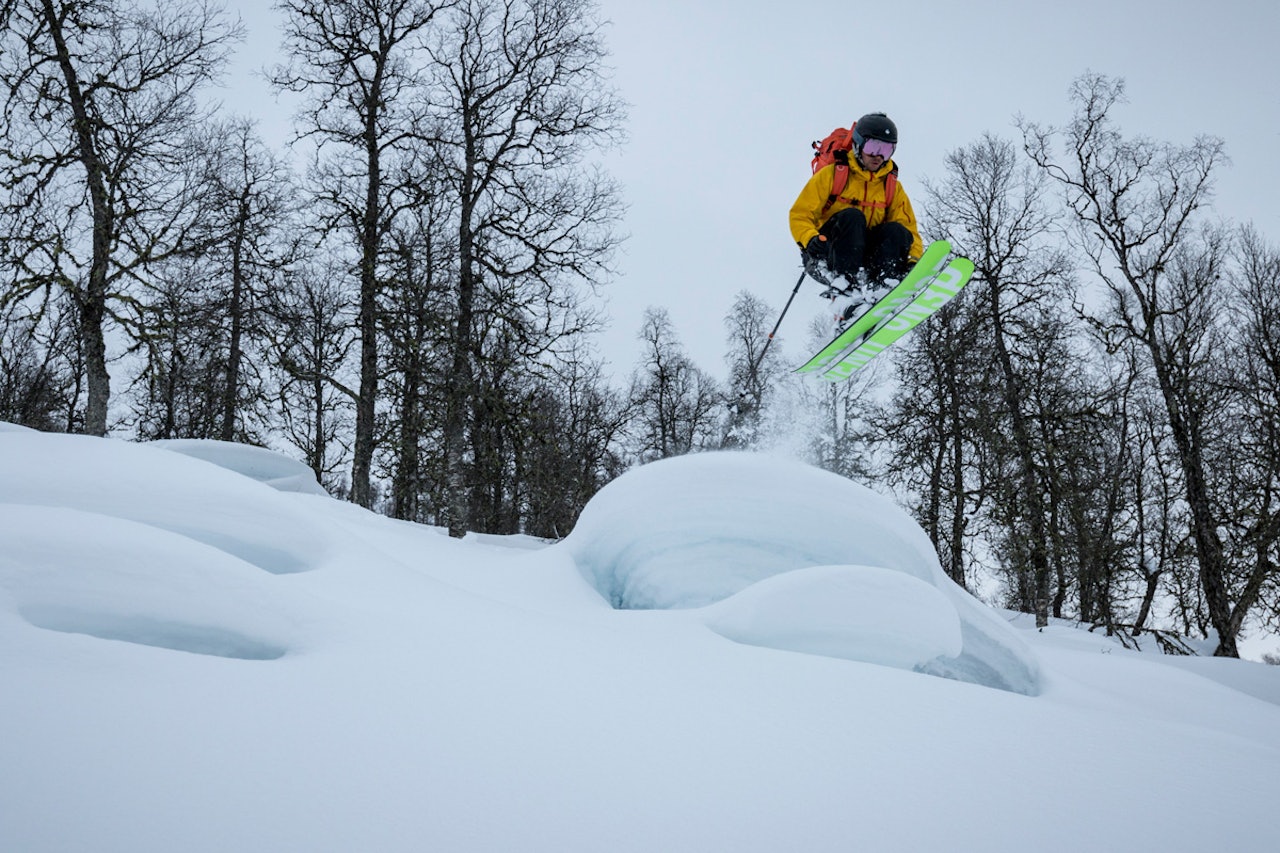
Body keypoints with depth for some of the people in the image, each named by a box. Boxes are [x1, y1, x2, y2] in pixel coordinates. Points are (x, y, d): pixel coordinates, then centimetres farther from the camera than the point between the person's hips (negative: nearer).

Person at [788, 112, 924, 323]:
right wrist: (810, 239, -26)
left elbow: (909, 230, 6)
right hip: (824, 256, -3)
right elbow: (800, 214, -4)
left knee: (895, 231, -24)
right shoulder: (832, 174, 1)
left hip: (864, 261, 3)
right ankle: (845, 283, -44)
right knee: (852, 217, -30)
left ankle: (883, 288, -43)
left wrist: (914, 261, -16)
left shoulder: (893, 188, 12)